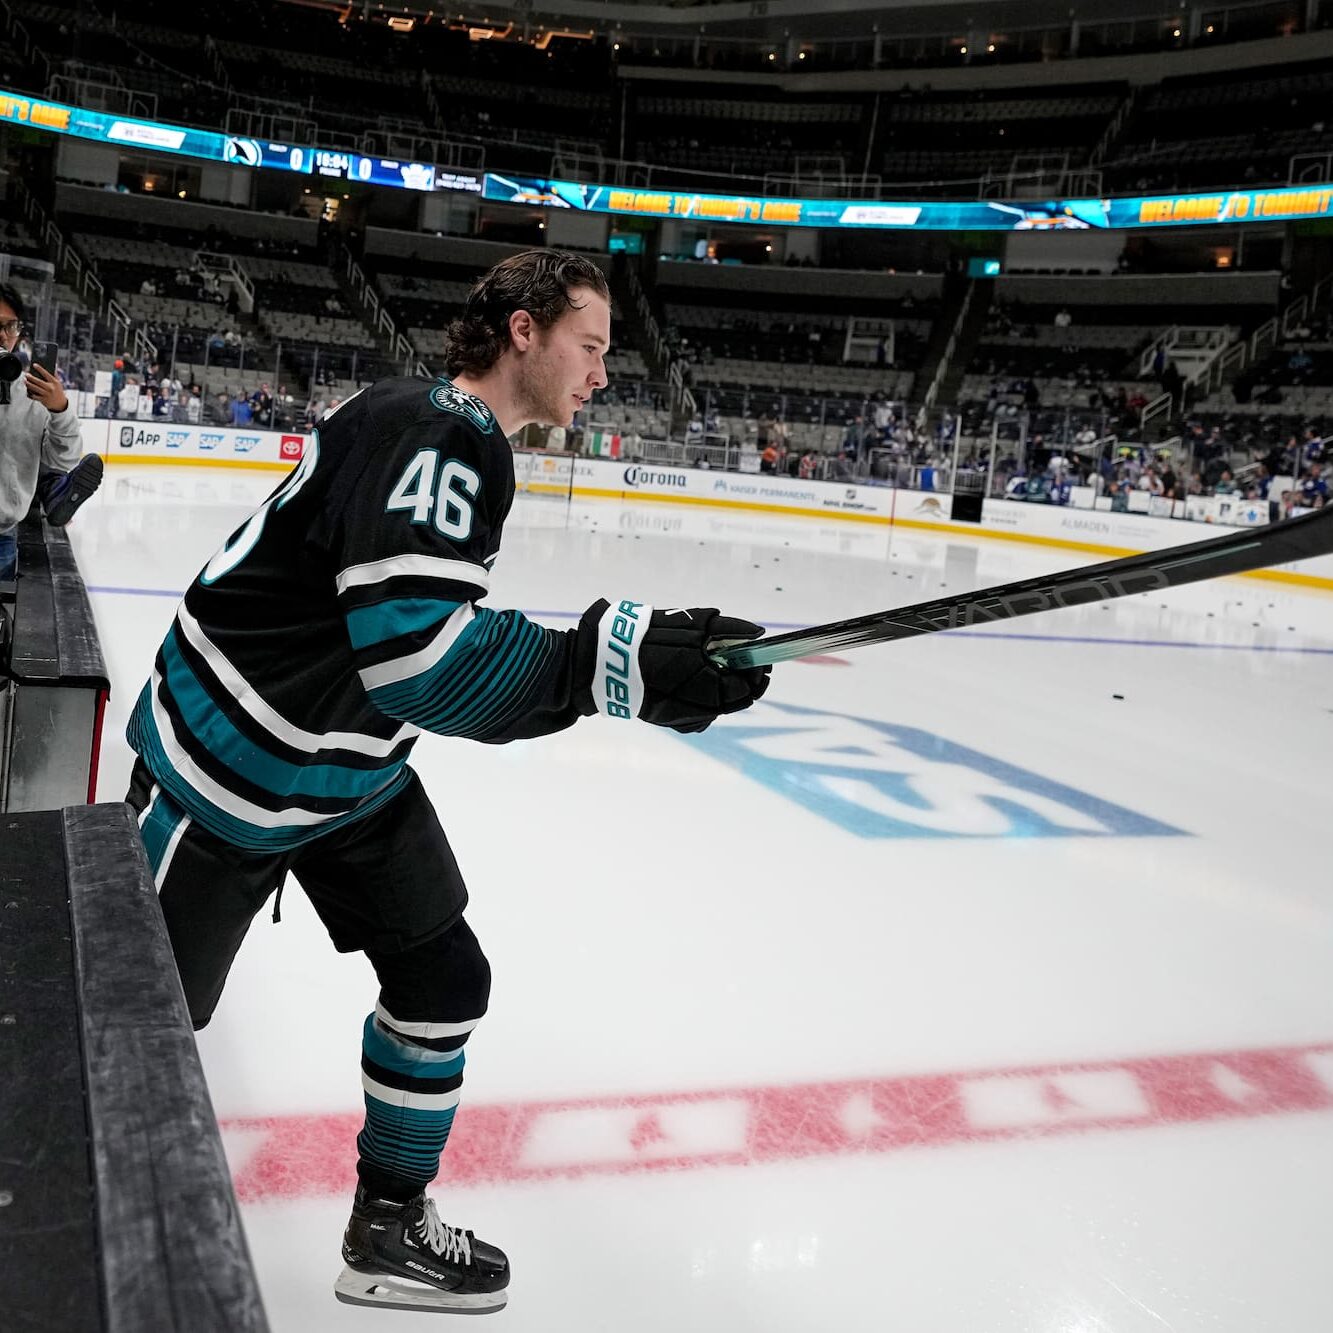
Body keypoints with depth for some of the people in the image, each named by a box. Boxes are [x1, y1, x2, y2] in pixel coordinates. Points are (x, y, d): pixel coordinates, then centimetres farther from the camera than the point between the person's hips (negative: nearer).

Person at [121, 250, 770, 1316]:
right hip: (229, 769, -9)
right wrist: (617, 661, -39)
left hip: (349, 771, 9)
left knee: (444, 980, 8)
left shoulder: (468, 443, 7)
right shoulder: (431, 431, -24)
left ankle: (391, 1226, 24)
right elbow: (412, 651, -36)